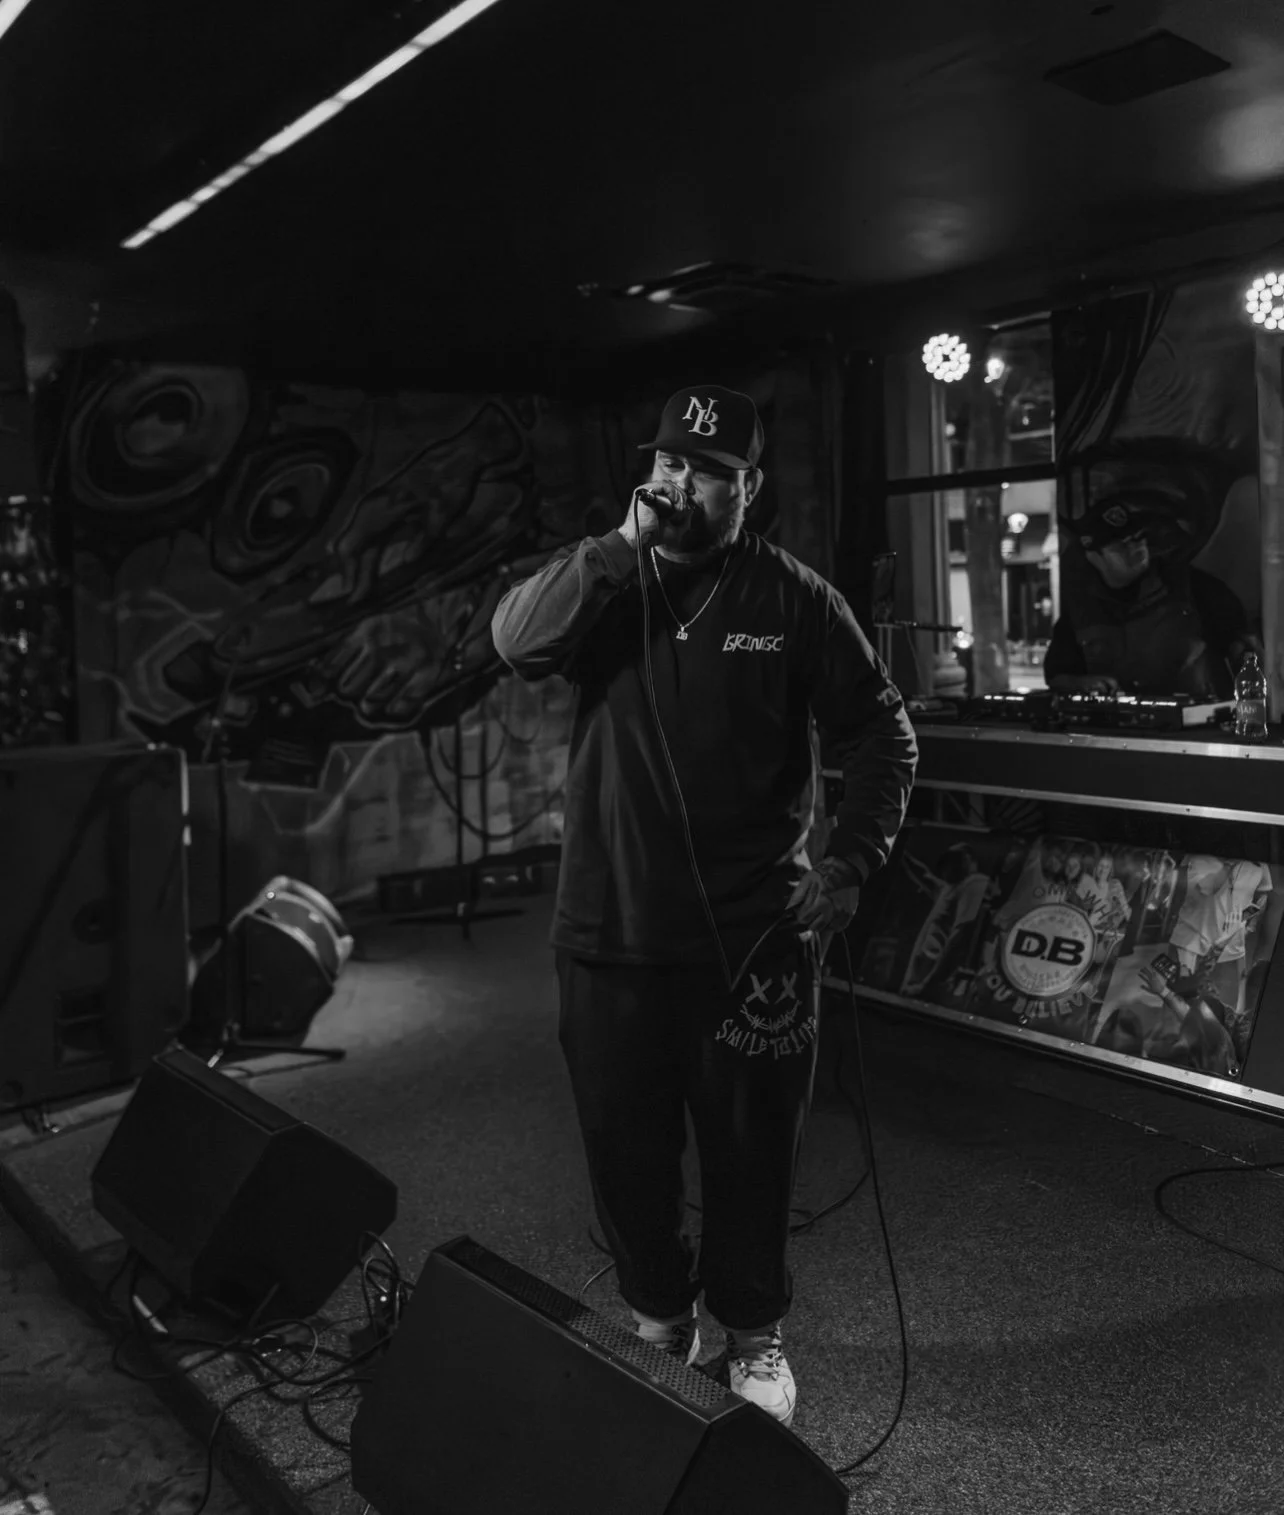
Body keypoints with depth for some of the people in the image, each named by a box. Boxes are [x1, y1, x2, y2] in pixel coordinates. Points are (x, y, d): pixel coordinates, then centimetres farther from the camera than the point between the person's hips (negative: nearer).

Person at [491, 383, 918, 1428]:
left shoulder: (792, 598, -1)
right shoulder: (606, 584, 5)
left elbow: (882, 734, 3)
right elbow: (516, 641, -15)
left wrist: (852, 861, -6)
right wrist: (623, 547, -20)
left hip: (754, 938, -2)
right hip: (612, 935, 2)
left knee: (751, 1146, 11)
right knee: (625, 1144, 14)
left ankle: (754, 1332, 35)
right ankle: (657, 1315, 38)